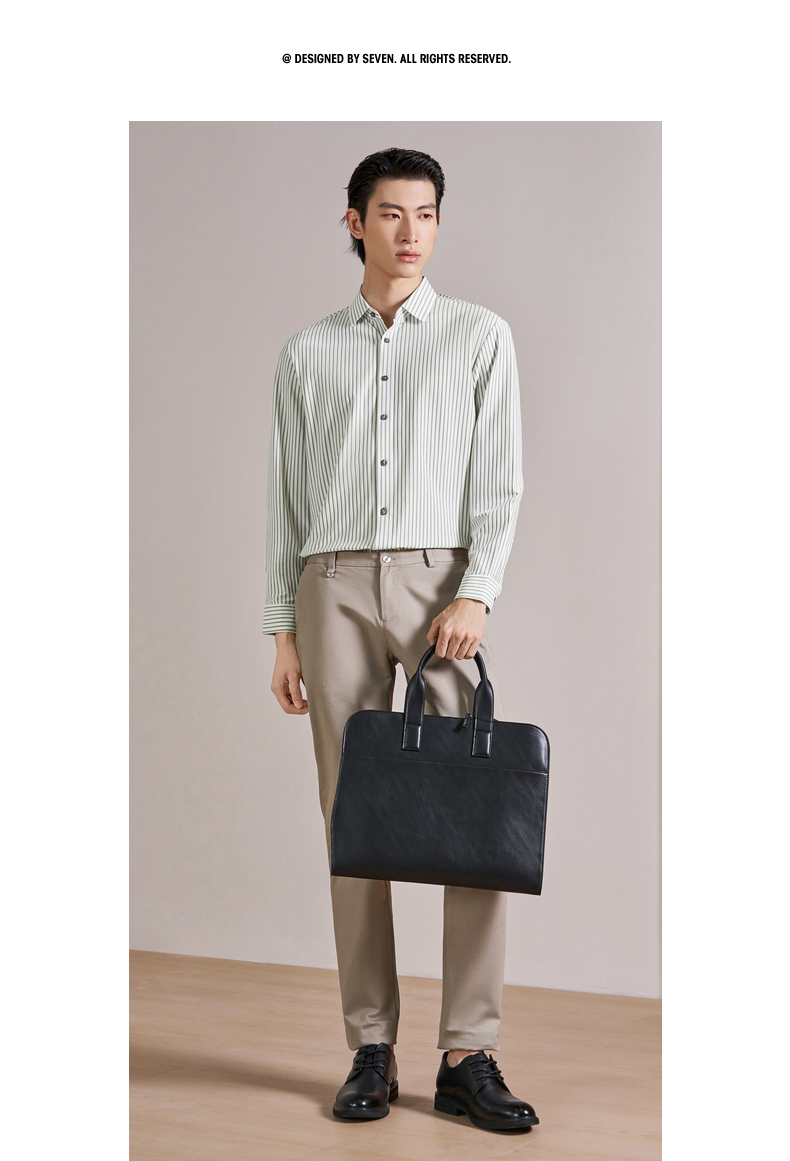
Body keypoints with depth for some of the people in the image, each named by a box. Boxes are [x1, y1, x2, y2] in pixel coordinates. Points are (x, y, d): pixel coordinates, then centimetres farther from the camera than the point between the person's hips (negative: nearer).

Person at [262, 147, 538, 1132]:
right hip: (333, 587, 2)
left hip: (442, 582, -1)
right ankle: (371, 1052, 10)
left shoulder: (480, 336, 10)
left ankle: (468, 1059, 1)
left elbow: (499, 483, 2)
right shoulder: (308, 353, 15)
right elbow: (286, 499, 13)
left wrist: (475, 598, -12)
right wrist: (283, 633, 6)